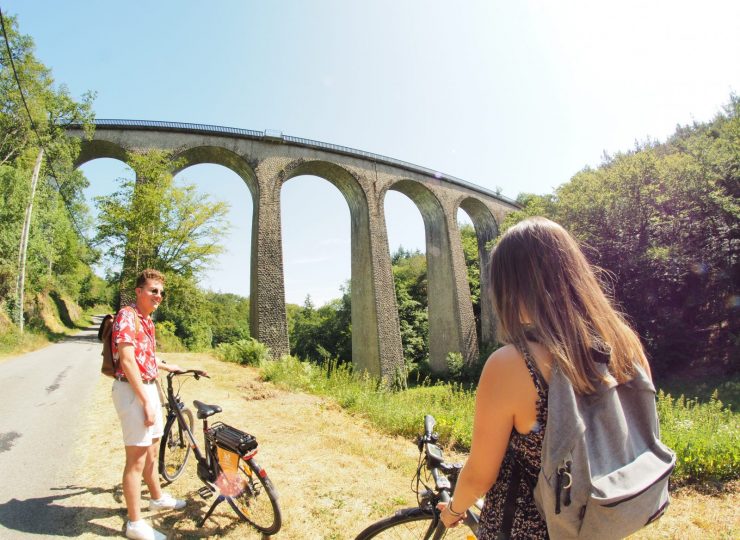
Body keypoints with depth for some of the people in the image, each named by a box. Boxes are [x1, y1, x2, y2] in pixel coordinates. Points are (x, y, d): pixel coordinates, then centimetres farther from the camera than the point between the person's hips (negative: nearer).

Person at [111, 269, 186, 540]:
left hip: (148, 388, 9)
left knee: (151, 450, 23)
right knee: (136, 459, 0)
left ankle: (158, 497, 41)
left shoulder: (147, 319, 13)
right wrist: (146, 401, -21)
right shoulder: (127, 315, -16)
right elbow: (127, 361, -22)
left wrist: (167, 367, 38)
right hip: (133, 390, -9)